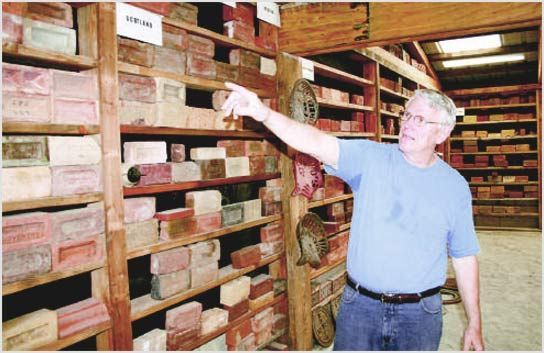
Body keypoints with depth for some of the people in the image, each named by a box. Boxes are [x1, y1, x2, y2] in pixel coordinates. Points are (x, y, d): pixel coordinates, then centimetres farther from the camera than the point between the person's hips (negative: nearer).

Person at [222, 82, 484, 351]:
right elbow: (318, 143, -23)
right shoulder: (370, 158, -7)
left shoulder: (455, 186, -1)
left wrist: (474, 324, 6)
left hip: (419, 312, 1)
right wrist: (265, 114, -38)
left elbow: (464, 257, 4)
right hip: (359, 306, 0)